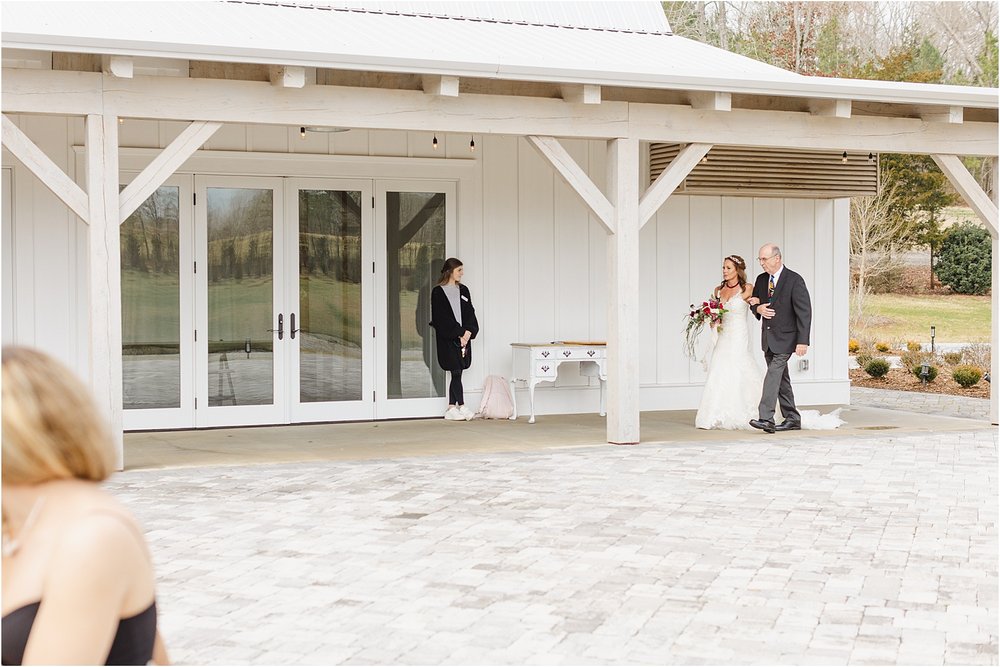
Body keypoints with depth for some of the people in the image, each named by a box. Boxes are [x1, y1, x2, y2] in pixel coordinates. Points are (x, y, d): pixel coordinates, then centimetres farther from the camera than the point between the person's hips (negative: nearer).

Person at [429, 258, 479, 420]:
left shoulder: (463, 290, 14)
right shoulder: (438, 292, -3)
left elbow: (470, 313, 8)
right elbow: (442, 318, -9)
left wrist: (468, 331, -8)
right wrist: (459, 334, -13)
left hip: (464, 336, 5)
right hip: (447, 338, -5)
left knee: (456, 373, 5)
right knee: (456, 372, -8)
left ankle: (451, 408, 9)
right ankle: (461, 406, -6)